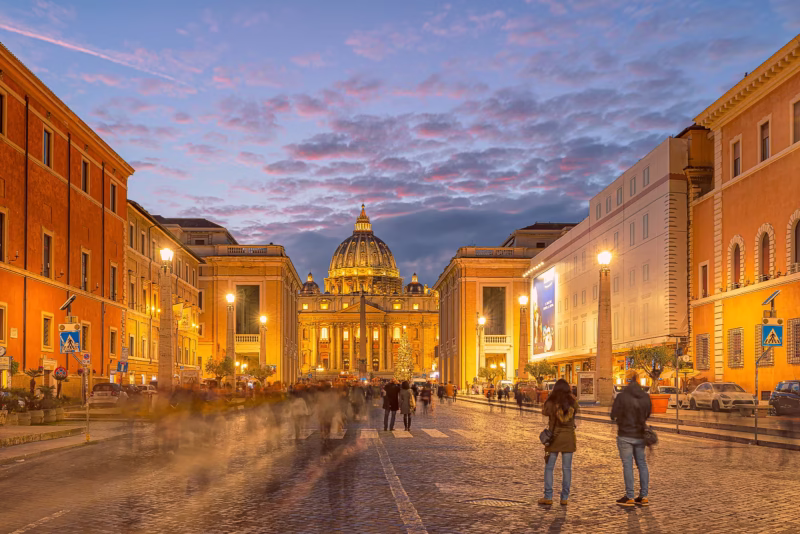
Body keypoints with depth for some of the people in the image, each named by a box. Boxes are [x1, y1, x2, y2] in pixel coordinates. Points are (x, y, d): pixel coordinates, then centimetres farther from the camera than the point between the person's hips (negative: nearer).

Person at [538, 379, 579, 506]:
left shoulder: (551, 401, -8)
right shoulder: (572, 402, -2)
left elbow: (544, 412, 6)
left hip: (554, 436, -2)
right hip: (569, 438, 2)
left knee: (549, 467, 6)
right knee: (567, 468, 7)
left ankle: (548, 497, 3)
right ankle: (564, 498, 8)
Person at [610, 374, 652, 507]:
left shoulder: (621, 396, -15)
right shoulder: (646, 397, 1)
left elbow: (613, 416, -10)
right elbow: (647, 415, 13)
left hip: (625, 436, -5)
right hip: (640, 436, 5)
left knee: (627, 466, -1)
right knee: (642, 464, 12)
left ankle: (629, 497, 1)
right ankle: (643, 497, 14)